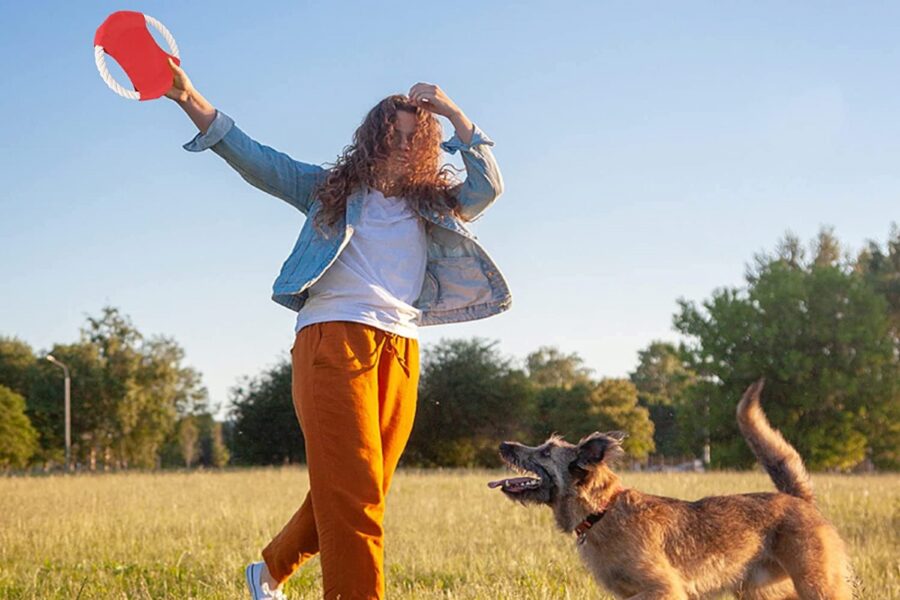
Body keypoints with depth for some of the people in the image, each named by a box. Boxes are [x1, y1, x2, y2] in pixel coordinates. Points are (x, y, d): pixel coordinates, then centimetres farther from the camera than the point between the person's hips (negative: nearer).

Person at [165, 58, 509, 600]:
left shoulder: (432, 204, 19)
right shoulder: (330, 188, 13)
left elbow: (488, 187, 4)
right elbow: (255, 159, 5)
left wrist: (455, 115, 5)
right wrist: (191, 100, -8)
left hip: (400, 353, 4)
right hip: (335, 337, -4)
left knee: (348, 493, 9)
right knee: (352, 493, -13)